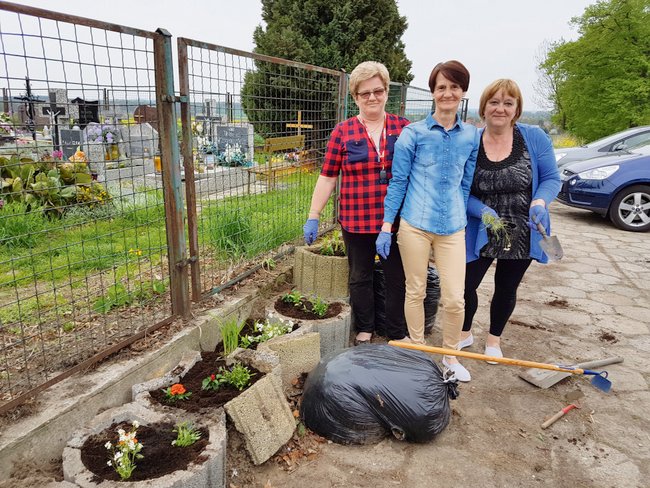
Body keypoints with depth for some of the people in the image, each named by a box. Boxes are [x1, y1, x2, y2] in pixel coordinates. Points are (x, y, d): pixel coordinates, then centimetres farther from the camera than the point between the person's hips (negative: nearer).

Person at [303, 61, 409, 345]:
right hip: (356, 221, 0)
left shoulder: (404, 128, 3)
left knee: (397, 278, 10)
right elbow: (327, 177, 1)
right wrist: (313, 217, -2)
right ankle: (364, 329, 32)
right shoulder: (343, 132, 0)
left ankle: (398, 334, 27)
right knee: (360, 277, 13)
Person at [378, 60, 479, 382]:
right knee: (415, 292, 10)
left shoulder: (471, 136, 6)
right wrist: (386, 227, -3)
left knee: (455, 299, 2)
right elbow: (398, 182, -1)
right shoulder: (413, 133, -2)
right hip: (415, 224, -2)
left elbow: (467, 184, 13)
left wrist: (462, 218, 14)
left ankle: (450, 356, 26)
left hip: (452, 228, 2)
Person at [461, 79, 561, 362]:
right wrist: (483, 211, -23)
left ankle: (494, 339, 40)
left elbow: (551, 178, -2)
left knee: (506, 289, 17)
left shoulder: (534, 138, -7)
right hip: (480, 233, -1)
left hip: (522, 233, 1)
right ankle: (465, 333, 32)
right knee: (466, 286, 2)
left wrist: (540, 202, -23)